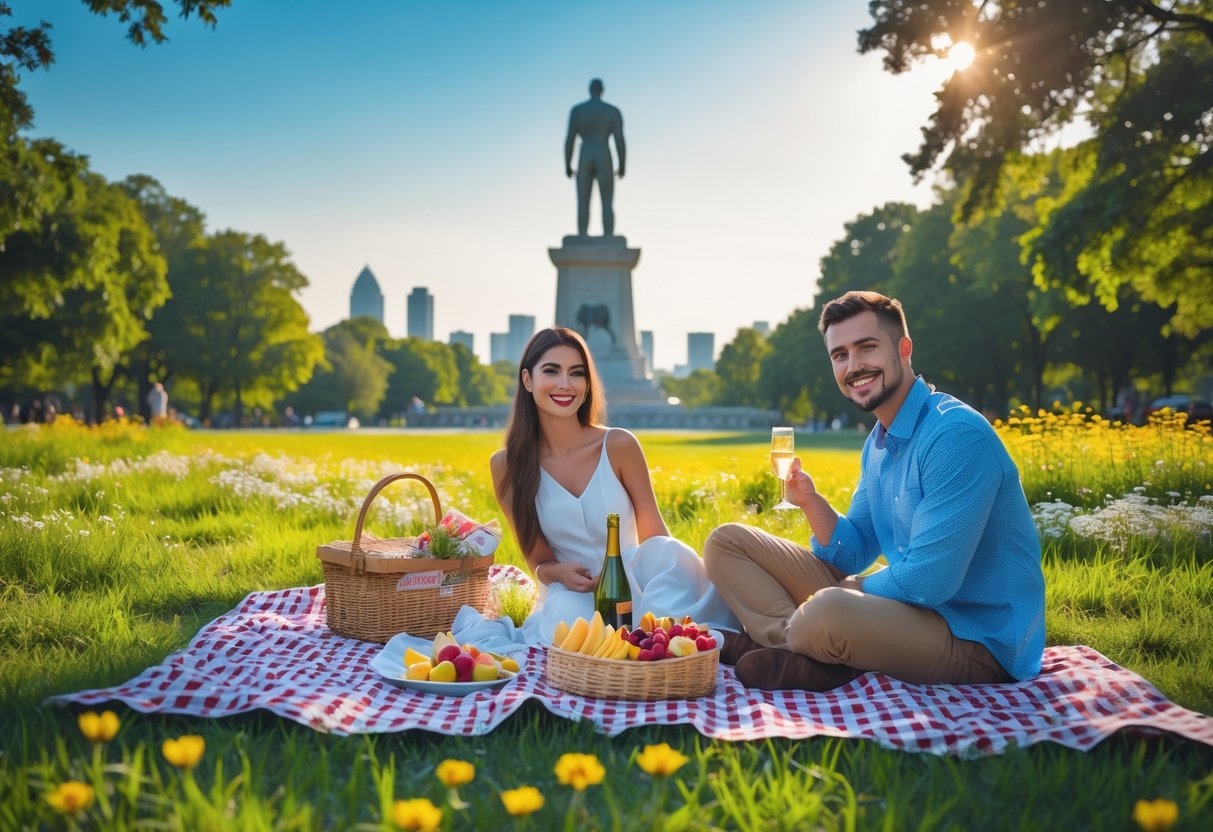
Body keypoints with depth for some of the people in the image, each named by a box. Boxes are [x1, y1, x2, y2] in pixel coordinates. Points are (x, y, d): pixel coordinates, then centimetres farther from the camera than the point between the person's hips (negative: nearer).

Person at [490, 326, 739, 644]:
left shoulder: (619, 446, -6)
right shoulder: (506, 465, -3)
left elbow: (655, 534, -1)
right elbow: (538, 560, 3)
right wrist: (557, 572, -21)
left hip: (635, 583, 1)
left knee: (667, 552, -31)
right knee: (565, 612, -36)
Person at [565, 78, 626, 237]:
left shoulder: (576, 110, 2)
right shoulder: (614, 111, -1)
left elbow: (569, 139, 0)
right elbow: (620, 141, -6)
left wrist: (567, 165, 10)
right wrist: (623, 166, 6)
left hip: (584, 162, 1)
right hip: (604, 162, -1)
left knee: (583, 205, 3)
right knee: (608, 205, 3)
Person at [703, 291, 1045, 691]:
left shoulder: (956, 435, -20)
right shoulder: (879, 442, 9)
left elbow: (928, 583, -24)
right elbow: (854, 555, 12)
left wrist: (850, 588, -7)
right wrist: (811, 503, -7)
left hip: (978, 639, -9)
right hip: (907, 608, 9)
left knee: (828, 612, -42)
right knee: (726, 542, 6)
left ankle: (777, 636, -9)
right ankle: (793, 642, -16)